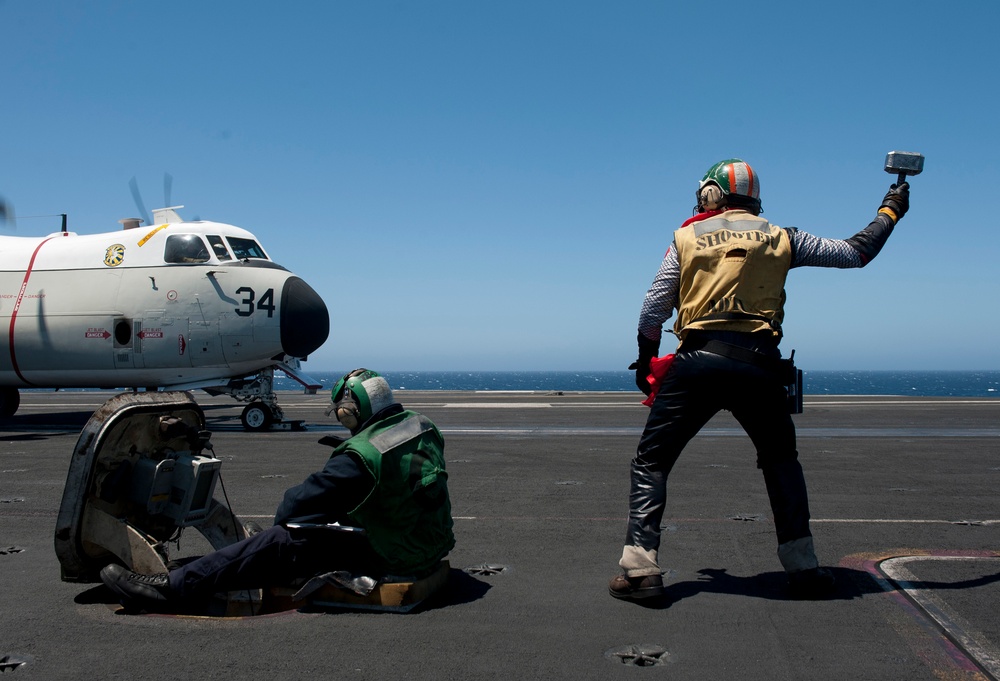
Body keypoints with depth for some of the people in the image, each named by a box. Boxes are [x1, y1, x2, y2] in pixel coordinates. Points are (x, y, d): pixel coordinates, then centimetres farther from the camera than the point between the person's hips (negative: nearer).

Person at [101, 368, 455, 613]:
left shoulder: (362, 454, -24)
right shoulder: (423, 427, 2)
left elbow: (300, 502, -18)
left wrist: (284, 516, 3)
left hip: (389, 556, -9)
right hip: (432, 547, 9)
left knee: (280, 543, -11)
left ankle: (172, 588, -10)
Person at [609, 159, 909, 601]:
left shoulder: (687, 237, 10)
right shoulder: (781, 239, 13)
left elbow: (654, 307, 6)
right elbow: (856, 252, 19)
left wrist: (645, 358, 20)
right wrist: (891, 210, 36)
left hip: (698, 360, -2)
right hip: (759, 364, 2)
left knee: (651, 461, 6)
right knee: (781, 461, 20)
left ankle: (640, 567, -2)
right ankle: (802, 567, 19)